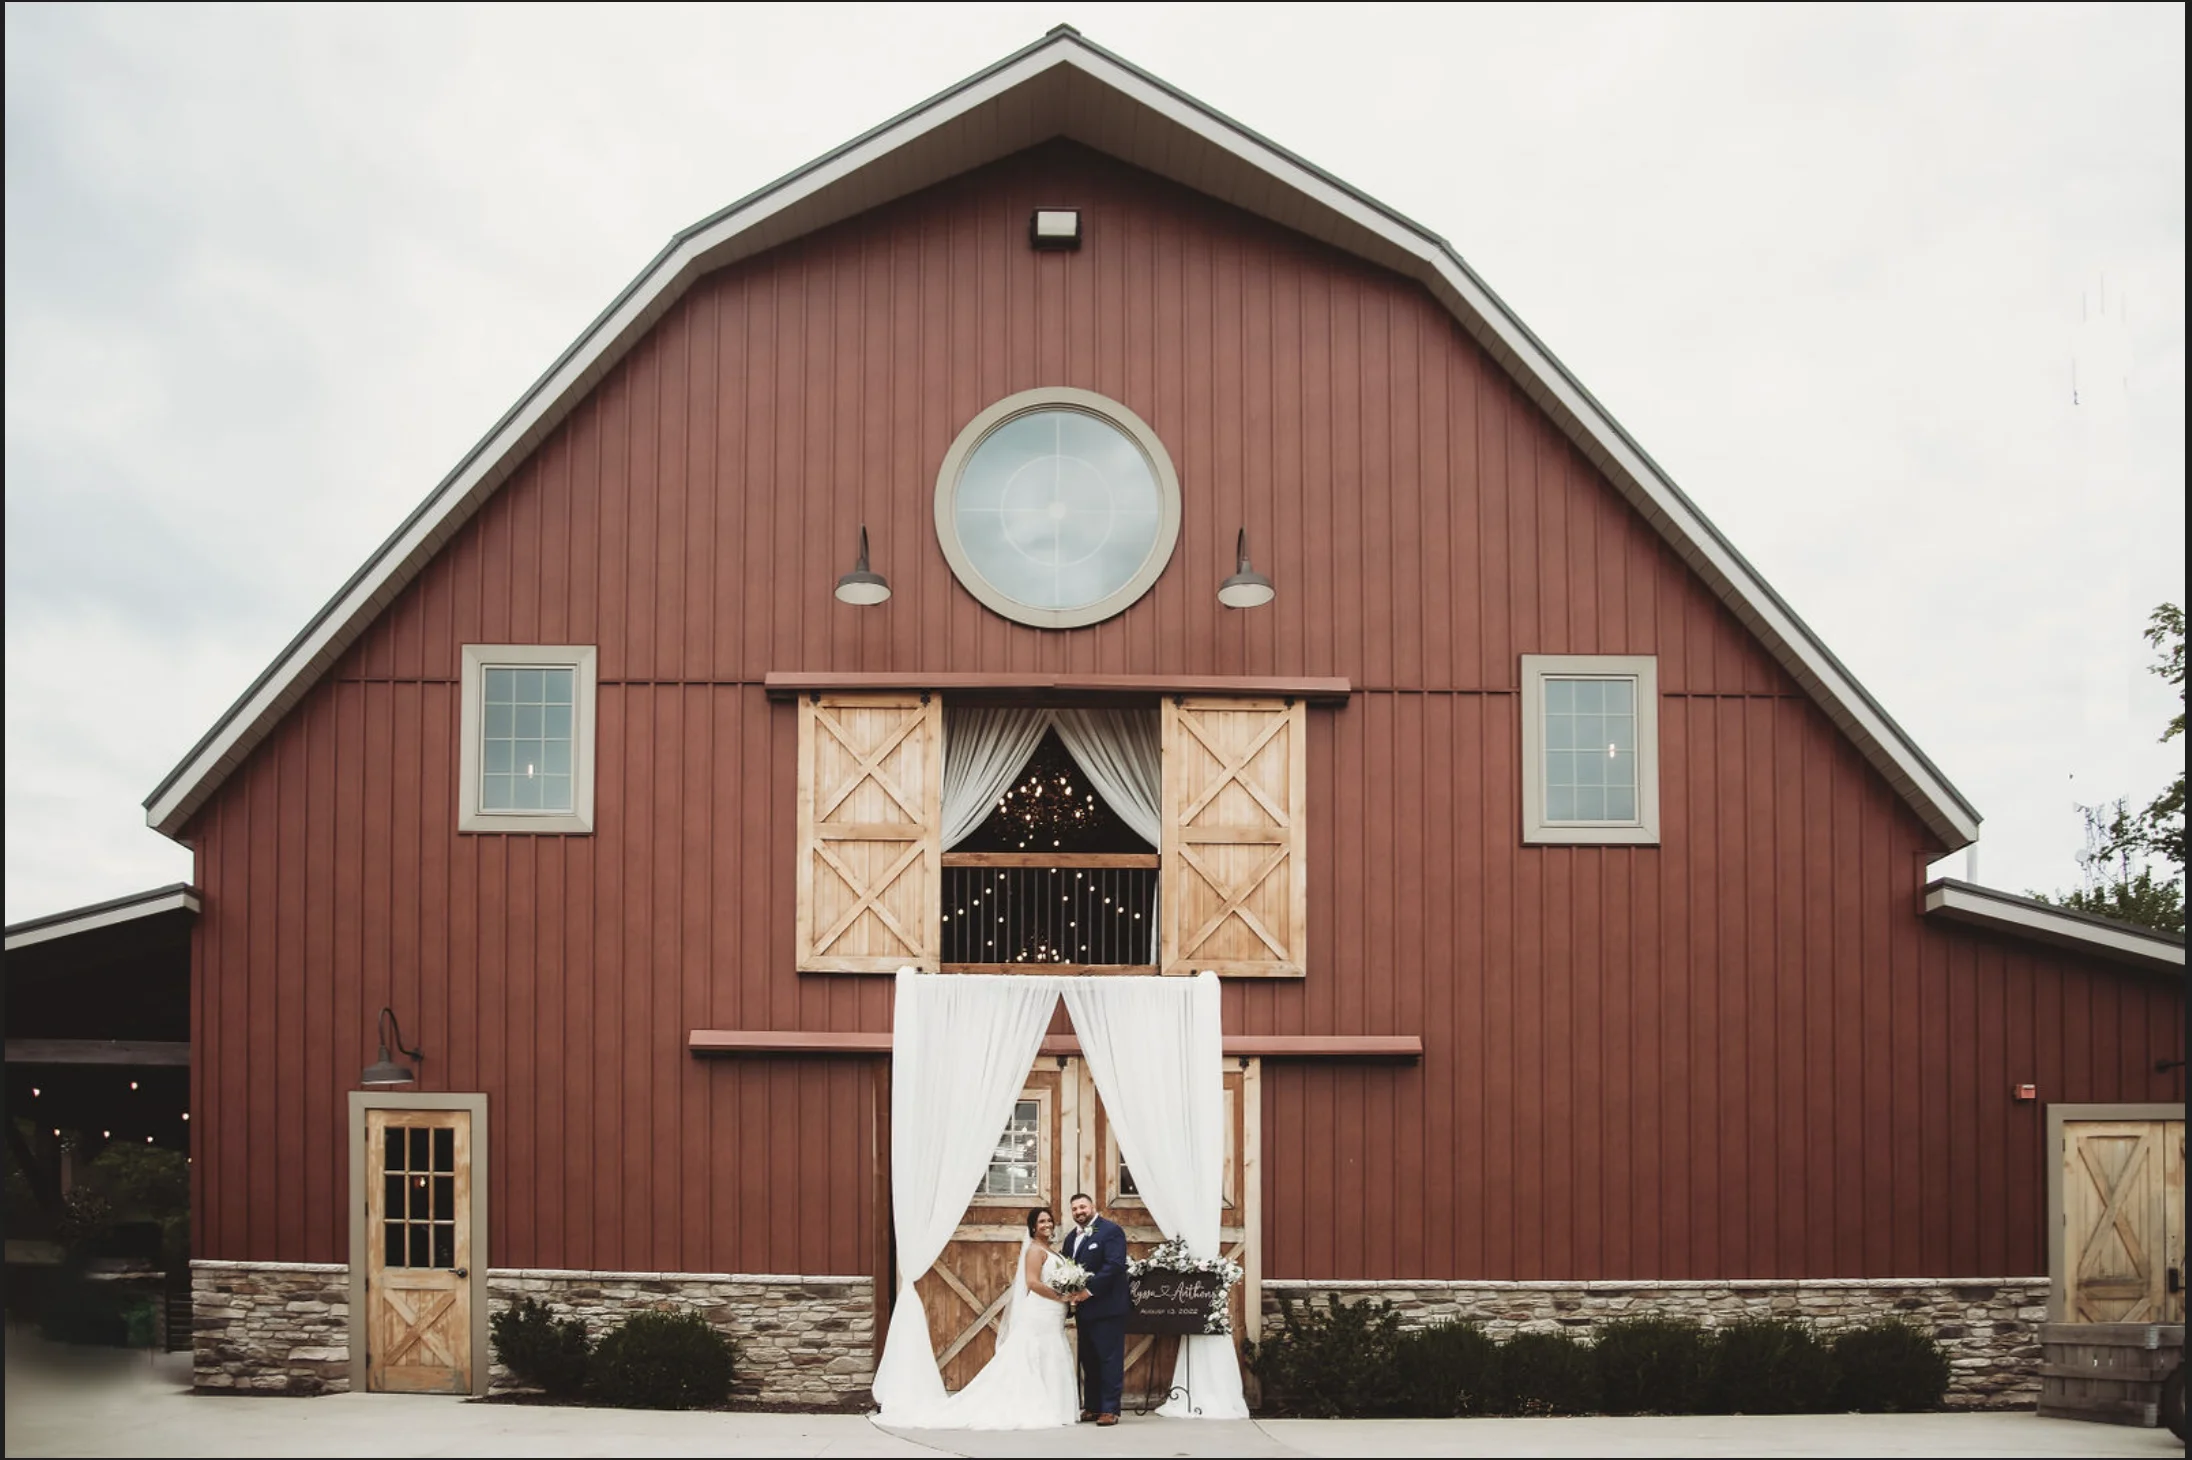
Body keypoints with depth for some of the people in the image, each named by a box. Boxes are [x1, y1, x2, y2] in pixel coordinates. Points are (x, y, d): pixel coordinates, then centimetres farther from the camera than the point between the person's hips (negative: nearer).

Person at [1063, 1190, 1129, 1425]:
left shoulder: (1110, 1230, -9)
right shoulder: (1072, 1237, 16)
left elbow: (1114, 1265, -19)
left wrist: (1090, 1288, -22)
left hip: (1106, 1306, -8)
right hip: (1083, 1309, 8)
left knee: (1110, 1359, -4)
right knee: (1088, 1360, 12)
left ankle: (1110, 1410, -2)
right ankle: (1092, 1407, 18)